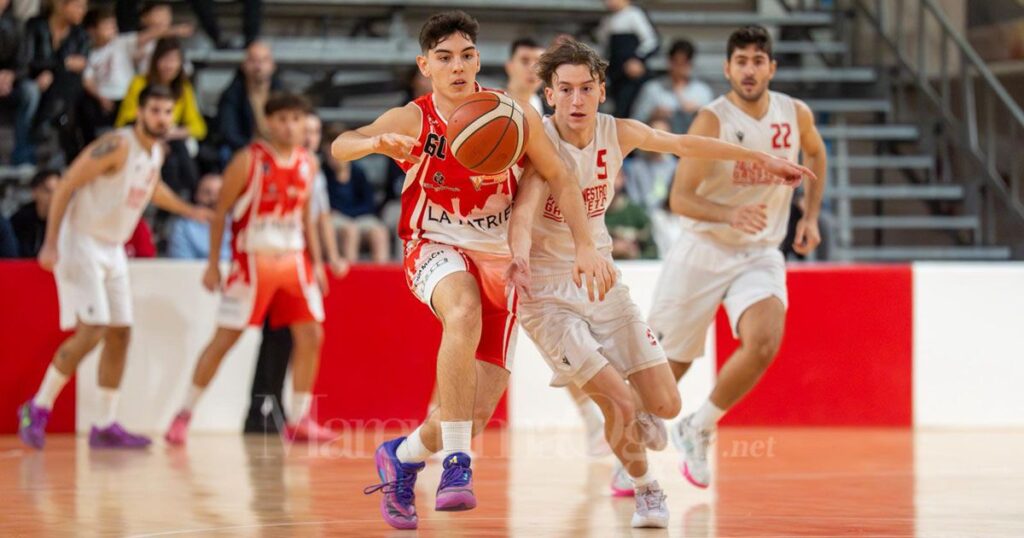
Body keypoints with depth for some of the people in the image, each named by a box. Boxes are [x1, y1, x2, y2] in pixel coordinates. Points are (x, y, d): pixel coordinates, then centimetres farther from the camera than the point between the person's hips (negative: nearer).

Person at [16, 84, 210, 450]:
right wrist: (51, 243, -22)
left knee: (120, 334, 6)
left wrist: (190, 211, 29)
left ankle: (105, 427, 12)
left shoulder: (157, 152, 6)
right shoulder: (117, 146, -20)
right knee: (91, 331, -16)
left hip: (113, 249, 9)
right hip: (81, 244, -9)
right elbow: (66, 185, -19)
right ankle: (38, 409, -3)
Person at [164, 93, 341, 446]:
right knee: (225, 338, -4)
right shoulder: (249, 161, -9)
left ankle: (298, 421, 10)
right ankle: (184, 414, 6)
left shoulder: (307, 164, 7)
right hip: (253, 260, -5)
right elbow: (220, 212, -6)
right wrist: (213, 265, -9)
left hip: (293, 260, 5)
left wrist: (316, 263, 11)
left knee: (311, 335, -1)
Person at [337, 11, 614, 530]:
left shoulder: (513, 116, -7)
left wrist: (585, 247, -10)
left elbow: (561, 179, 1)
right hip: (437, 250, -3)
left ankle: (401, 457, 30)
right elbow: (338, 147, -24)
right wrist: (376, 143, -47)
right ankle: (456, 464, -33)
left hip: (497, 259, 3)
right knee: (464, 314, -40)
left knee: (480, 409, -3)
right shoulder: (413, 120, -10)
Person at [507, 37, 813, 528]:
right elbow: (523, 213, -35)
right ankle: (645, 488, 17)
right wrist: (521, 257, -57)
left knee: (664, 405, -1)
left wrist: (763, 159, 21)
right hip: (547, 291, -5)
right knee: (620, 405, -14)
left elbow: (685, 145, 12)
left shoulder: (618, 134, -4)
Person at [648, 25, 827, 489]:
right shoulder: (713, 120, -14)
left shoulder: (796, 115, -1)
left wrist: (810, 216, 14)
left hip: (760, 256, 3)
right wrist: (730, 215, -36)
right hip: (703, 253, -3)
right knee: (669, 366, 4)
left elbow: (816, 153, 24)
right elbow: (680, 198, -19)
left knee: (764, 343, -24)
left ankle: (698, 430, -1)